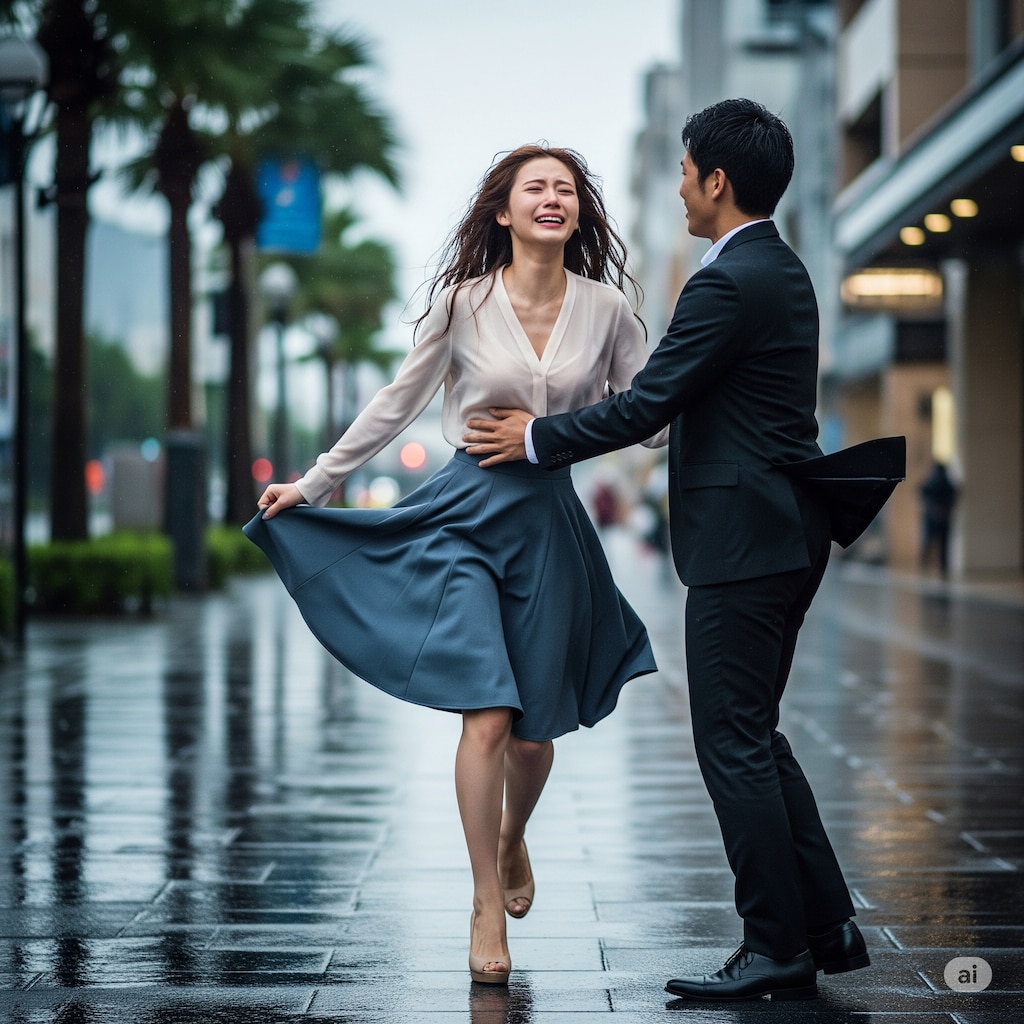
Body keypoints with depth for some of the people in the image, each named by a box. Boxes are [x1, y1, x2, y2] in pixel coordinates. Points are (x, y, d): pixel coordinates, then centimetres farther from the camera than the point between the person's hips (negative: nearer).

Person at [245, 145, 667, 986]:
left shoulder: (606, 308, 1)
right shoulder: (464, 303, -2)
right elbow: (396, 405, 6)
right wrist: (314, 485, 8)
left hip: (553, 521, 2)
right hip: (468, 514, -2)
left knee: (535, 730, 8)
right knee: (487, 716, -13)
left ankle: (512, 838, 42)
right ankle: (488, 908, 1)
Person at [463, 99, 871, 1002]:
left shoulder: (727, 284, -17)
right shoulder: (782, 270, 15)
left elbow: (646, 404, -16)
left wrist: (538, 438, -3)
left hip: (744, 545, -10)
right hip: (785, 536, 10)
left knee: (733, 744, -3)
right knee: (754, 738, 16)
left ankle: (777, 950, 4)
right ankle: (827, 927, 19)